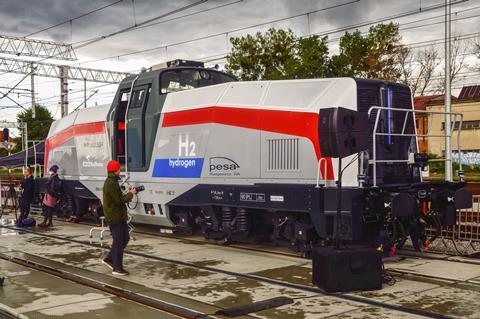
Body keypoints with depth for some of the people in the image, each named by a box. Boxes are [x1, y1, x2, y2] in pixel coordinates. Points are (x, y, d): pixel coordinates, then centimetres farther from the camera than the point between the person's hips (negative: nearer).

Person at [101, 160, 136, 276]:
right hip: (115, 217, -10)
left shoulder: (111, 182, 14)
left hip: (119, 217, 10)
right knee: (118, 242, -3)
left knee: (124, 239, 17)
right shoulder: (111, 183, -20)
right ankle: (117, 268, 6)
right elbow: (119, 200, -22)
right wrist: (130, 194, -9)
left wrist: (129, 193, 6)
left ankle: (109, 259, 24)